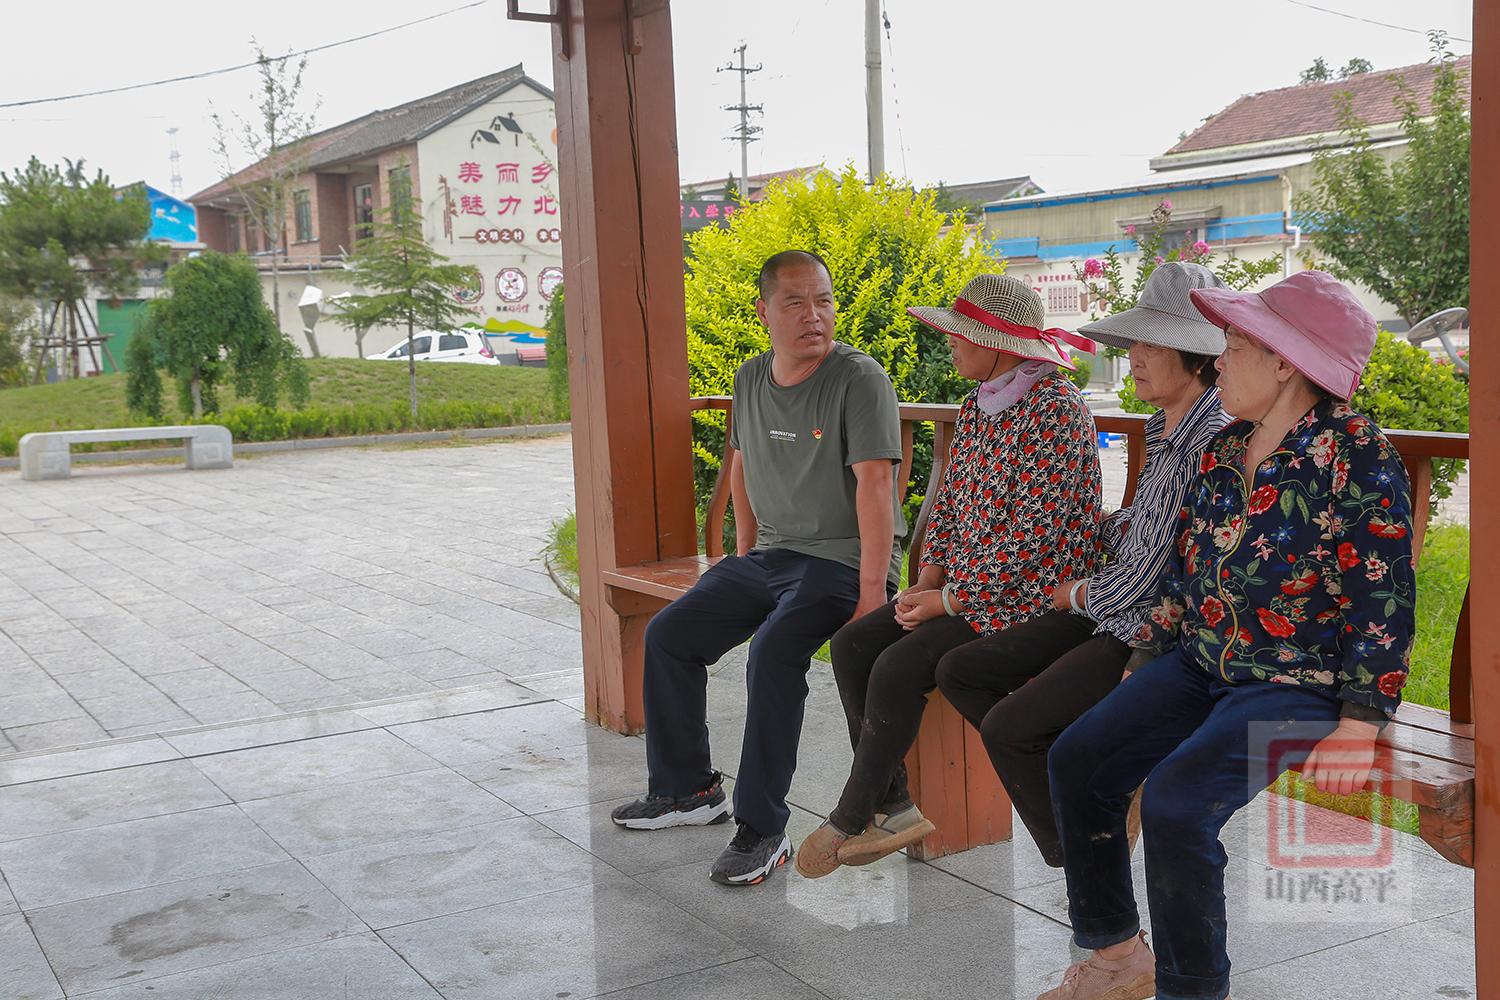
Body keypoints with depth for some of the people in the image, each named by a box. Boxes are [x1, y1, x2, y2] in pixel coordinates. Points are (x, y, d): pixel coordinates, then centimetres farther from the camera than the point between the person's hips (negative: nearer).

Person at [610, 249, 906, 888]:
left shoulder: (859, 379, -14)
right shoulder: (751, 380, 8)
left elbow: (874, 483, -22)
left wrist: (872, 594, -28)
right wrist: (745, 553, 18)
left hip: (843, 560, -8)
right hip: (769, 554, 8)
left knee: (773, 651, -31)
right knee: (668, 636, 2)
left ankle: (762, 830, -19)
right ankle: (686, 790, 18)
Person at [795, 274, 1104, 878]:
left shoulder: (1055, 410, -17)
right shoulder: (975, 408, 11)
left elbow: (1034, 535, -21)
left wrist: (949, 600, -17)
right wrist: (928, 578, 0)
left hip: (1028, 594, -9)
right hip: (964, 583, 9)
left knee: (898, 668, -23)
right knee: (852, 645, -6)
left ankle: (849, 820, -4)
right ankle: (892, 808, -1)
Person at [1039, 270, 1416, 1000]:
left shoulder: (1358, 457, -14)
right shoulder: (1225, 446, 8)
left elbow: (1385, 600, -15)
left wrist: (1359, 727, -19)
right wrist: (1149, 653, 14)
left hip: (1299, 683, -8)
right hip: (1201, 664, 8)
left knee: (1174, 800, -26)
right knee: (1075, 760, -4)